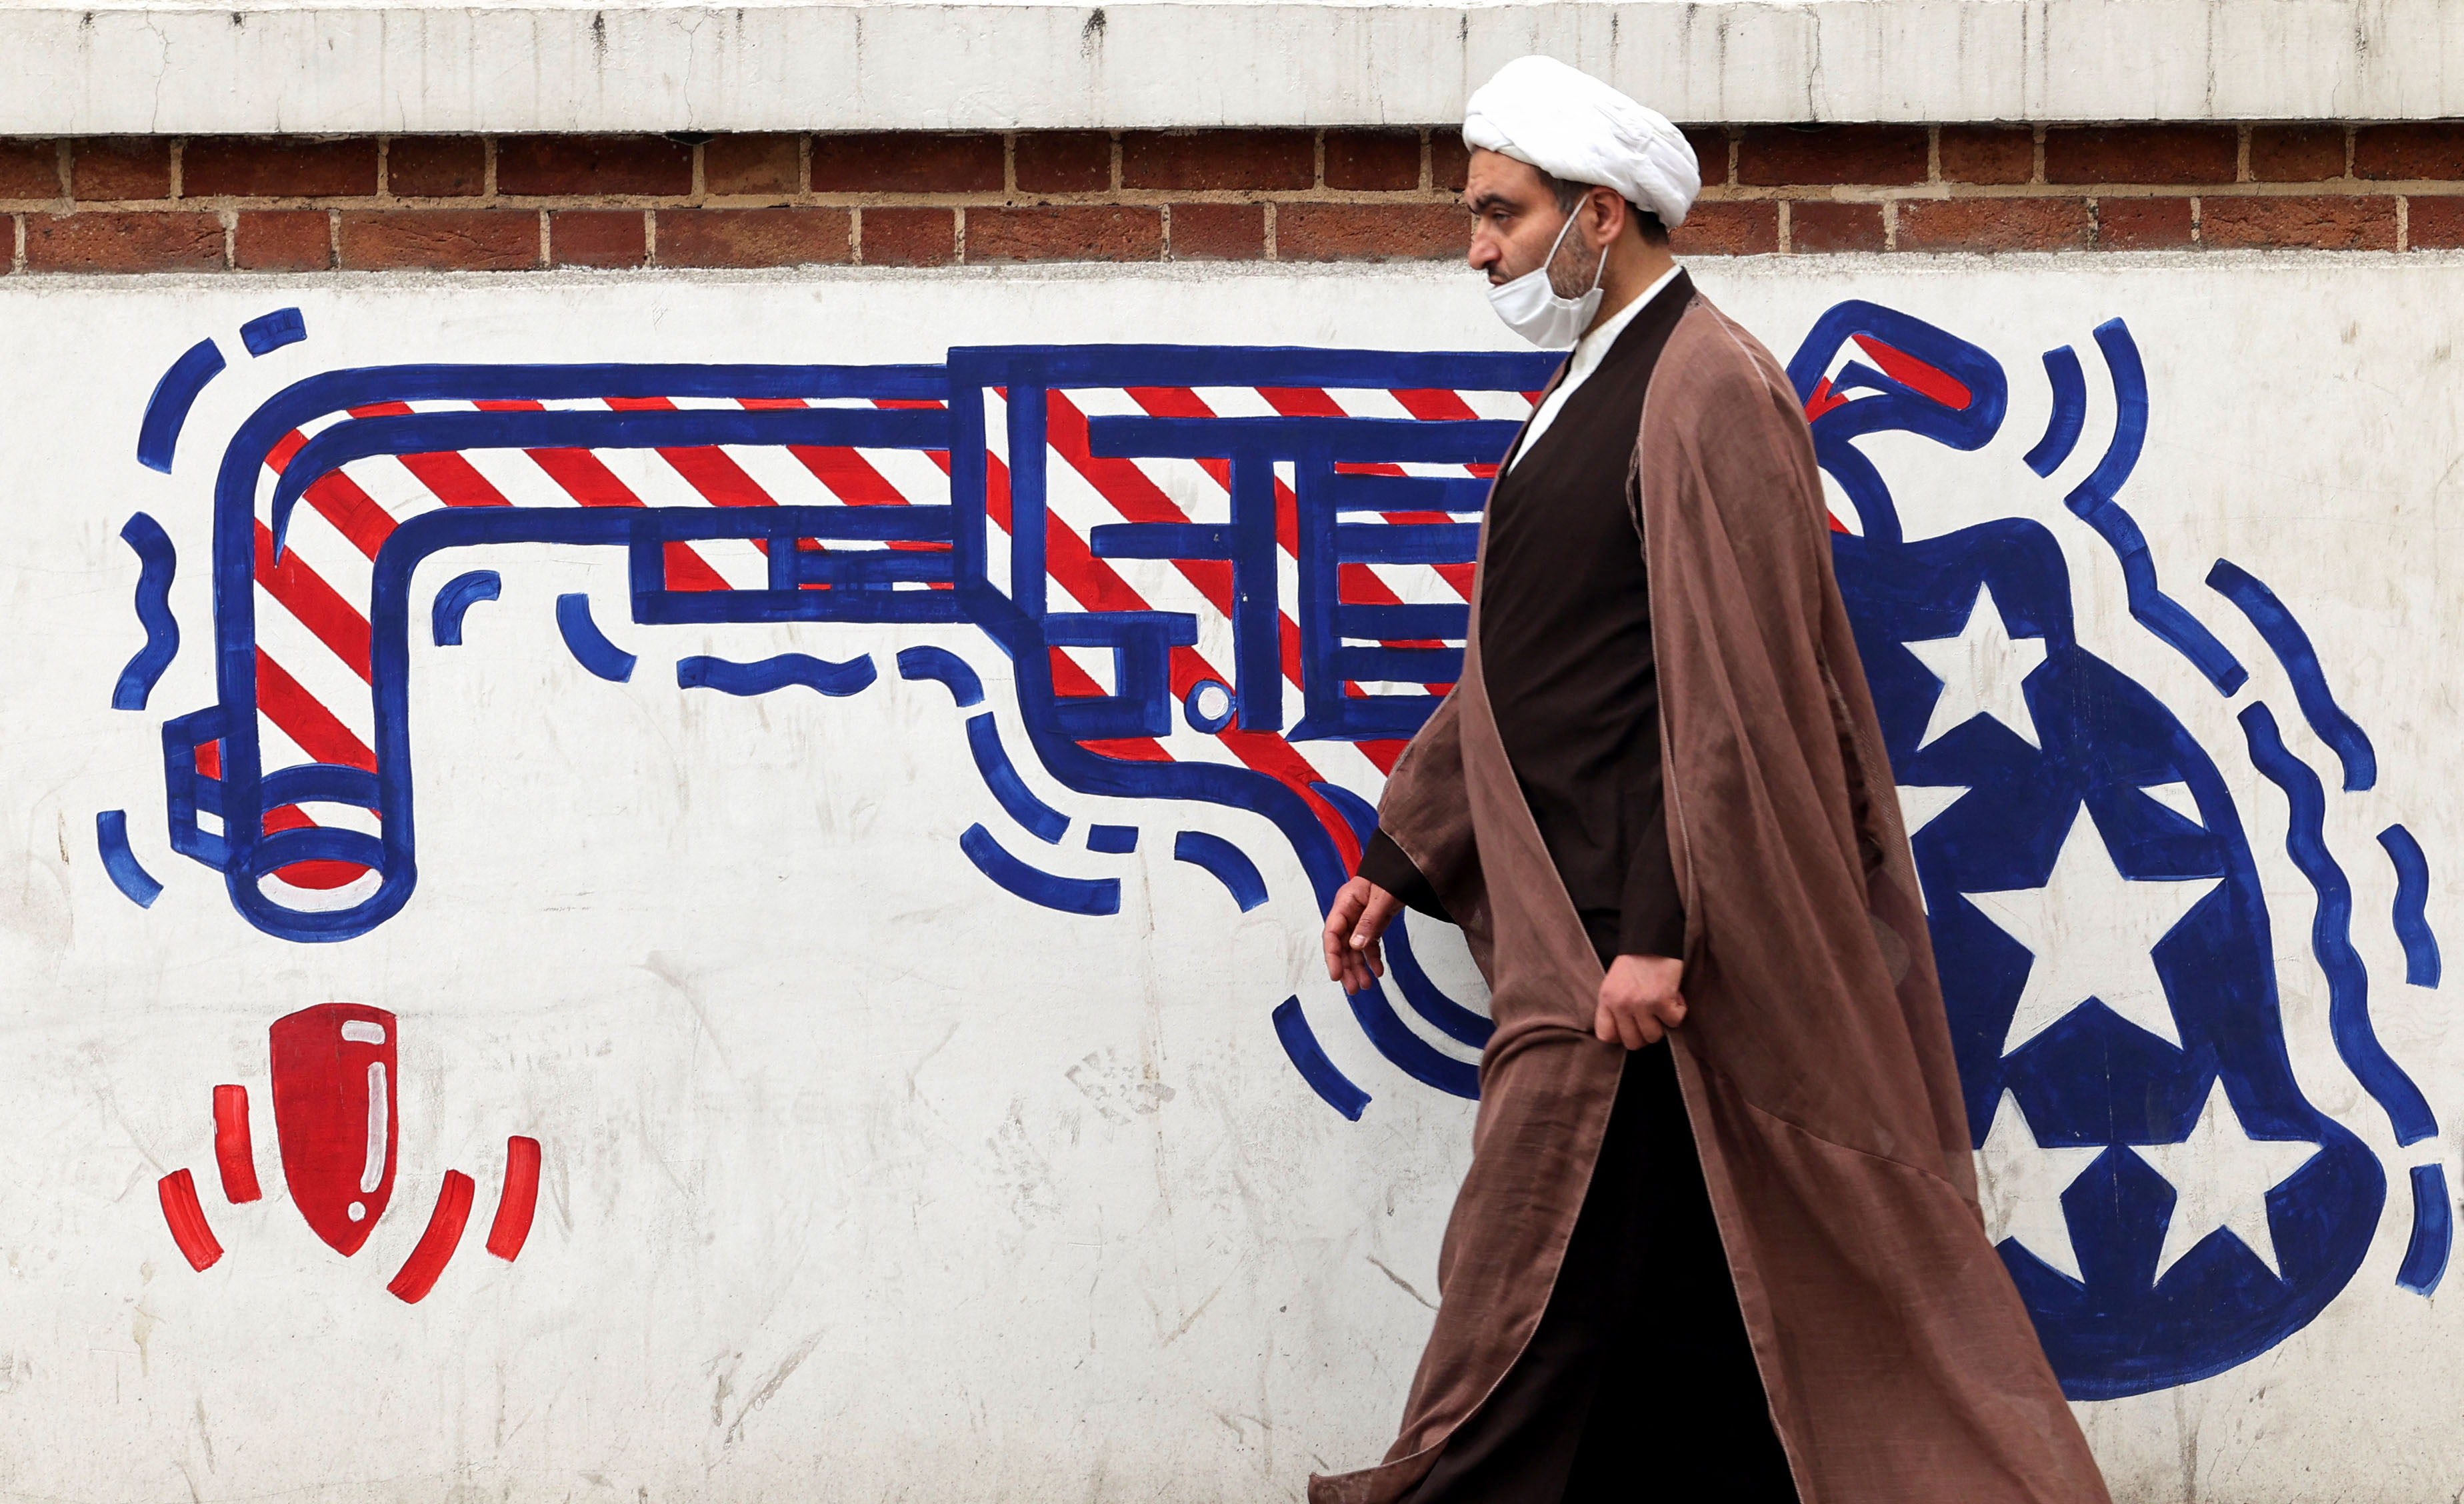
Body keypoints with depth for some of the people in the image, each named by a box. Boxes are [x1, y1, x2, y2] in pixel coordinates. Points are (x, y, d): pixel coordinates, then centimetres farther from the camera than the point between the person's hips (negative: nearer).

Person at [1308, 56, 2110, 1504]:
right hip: (1572, 928, 10)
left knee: (1530, 1278, -6)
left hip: (1631, 942, -10)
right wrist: (1403, 856, 22)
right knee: (1675, 1296, 11)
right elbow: (1514, 674, 24)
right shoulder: (1584, 393, 16)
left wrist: (1659, 935, -22)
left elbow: (1730, 694, -20)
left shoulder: (1707, 394, -14)